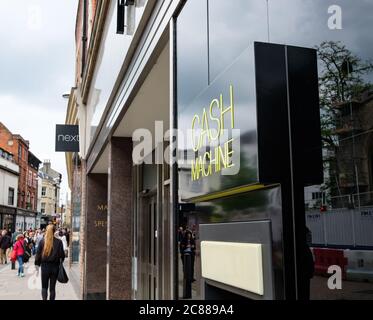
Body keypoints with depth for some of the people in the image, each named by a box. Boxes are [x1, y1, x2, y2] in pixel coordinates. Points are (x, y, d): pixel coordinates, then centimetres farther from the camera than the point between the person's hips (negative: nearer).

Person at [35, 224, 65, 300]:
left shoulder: (42, 241, -3)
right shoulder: (59, 242, -5)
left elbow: (38, 254, -1)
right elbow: (62, 254, -4)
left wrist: (37, 265, 6)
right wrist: (60, 262, 14)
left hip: (45, 266, 0)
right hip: (55, 266, 0)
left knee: (44, 287, 12)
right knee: (52, 287, 9)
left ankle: (44, 298, -8)